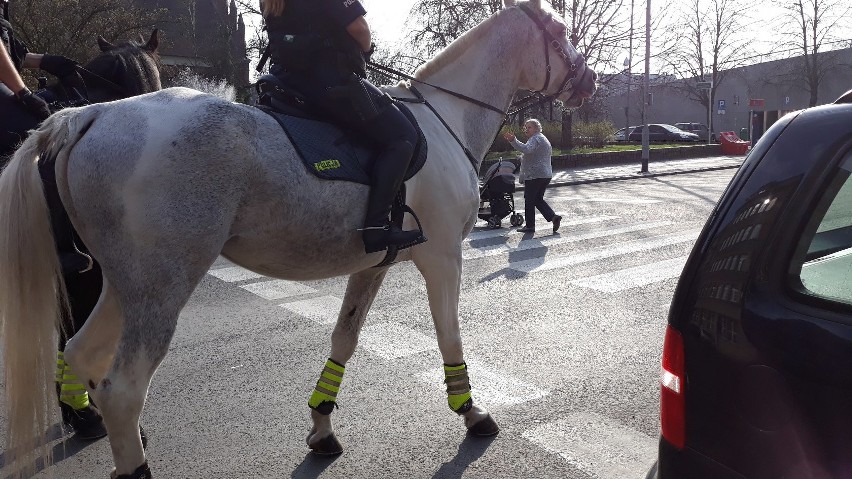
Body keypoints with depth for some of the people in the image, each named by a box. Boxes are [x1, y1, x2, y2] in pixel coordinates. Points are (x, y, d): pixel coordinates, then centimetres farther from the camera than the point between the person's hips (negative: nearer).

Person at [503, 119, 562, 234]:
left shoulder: (535, 139, -13)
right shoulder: (543, 139, 21)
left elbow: (526, 149, -34)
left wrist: (513, 140, -45)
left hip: (534, 176, -10)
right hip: (546, 175, 10)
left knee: (529, 200, -2)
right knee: (538, 199, 16)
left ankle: (530, 226, 2)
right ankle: (553, 217, 3)